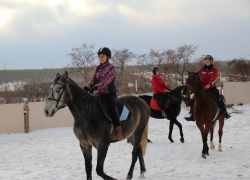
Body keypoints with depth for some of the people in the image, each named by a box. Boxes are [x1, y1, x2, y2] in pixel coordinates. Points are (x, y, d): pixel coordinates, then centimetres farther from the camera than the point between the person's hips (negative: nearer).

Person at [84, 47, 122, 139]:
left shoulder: (111, 68, -8)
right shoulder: (97, 68, 12)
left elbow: (107, 80, -21)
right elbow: (93, 79, 4)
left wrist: (96, 87, -33)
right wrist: (88, 86, -17)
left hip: (110, 93, -7)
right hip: (99, 94, 7)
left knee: (113, 111, -16)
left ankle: (119, 133, -13)